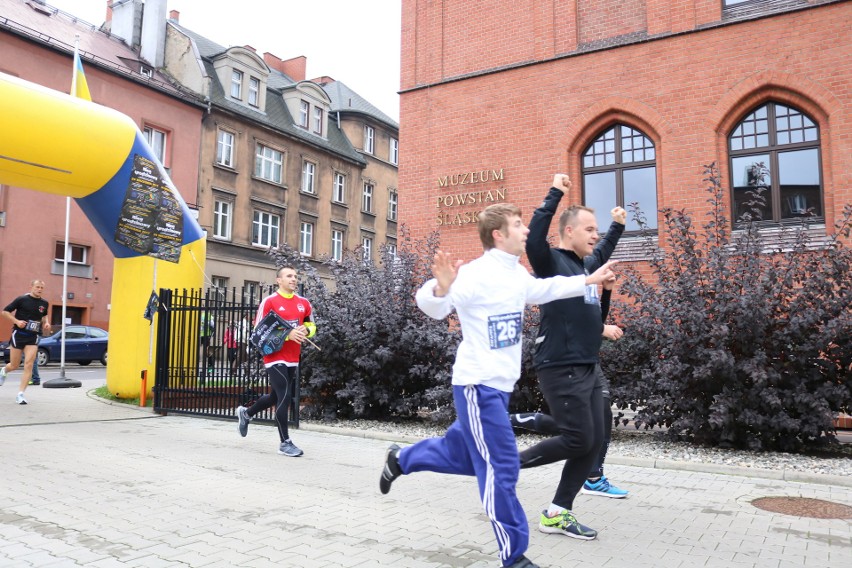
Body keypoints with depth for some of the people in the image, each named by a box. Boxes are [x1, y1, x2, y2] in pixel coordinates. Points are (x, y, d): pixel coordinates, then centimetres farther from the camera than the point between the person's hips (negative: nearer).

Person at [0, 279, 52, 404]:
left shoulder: (44, 303, 6)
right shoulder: (22, 299, -6)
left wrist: (46, 323, 7)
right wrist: (17, 321, -14)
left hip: (33, 337, 2)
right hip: (18, 334, -2)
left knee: (28, 365, -13)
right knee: (14, 366, 8)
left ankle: (21, 394, -7)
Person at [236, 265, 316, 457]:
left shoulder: (303, 303, 8)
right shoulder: (269, 301, -9)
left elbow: (312, 326, 18)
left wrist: (305, 331, -6)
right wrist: (287, 334, -21)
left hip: (293, 359, 7)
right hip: (275, 358, -7)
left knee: (277, 396, 18)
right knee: (285, 396, -12)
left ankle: (246, 413, 44)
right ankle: (285, 443, 2)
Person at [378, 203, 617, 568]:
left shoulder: (519, 274, 8)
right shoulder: (476, 274, -19)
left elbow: (545, 289, 28)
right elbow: (432, 307, -26)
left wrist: (588, 280, 27)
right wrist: (440, 287, -48)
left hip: (501, 386, 9)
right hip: (478, 385, -9)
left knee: (462, 455, 21)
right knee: (501, 468, -4)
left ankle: (400, 459, 44)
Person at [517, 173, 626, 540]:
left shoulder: (585, 265, 15)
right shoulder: (551, 263, -9)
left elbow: (603, 254, 39)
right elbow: (534, 239, -30)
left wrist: (618, 226, 39)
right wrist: (555, 194, -28)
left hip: (589, 369, 9)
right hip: (561, 370, -9)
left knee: (593, 442, 7)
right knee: (578, 440, -8)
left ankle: (557, 514, 17)